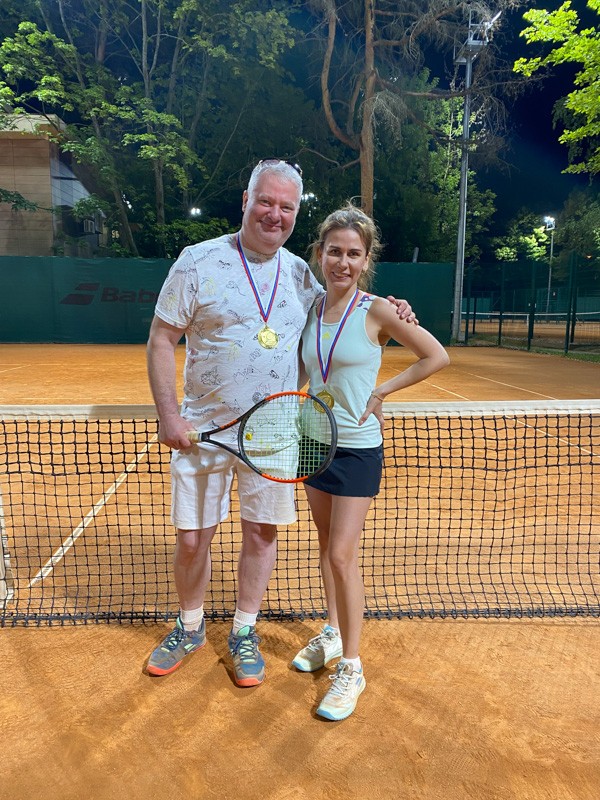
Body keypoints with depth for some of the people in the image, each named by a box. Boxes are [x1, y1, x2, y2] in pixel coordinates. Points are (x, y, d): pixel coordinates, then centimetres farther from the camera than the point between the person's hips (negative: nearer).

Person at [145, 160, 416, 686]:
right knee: (192, 539, 8)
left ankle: (244, 632, 32)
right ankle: (190, 629, 35)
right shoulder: (199, 262, -4)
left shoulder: (300, 273, 7)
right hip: (203, 430, -2)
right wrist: (169, 415, -11)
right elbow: (161, 339, -3)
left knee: (261, 533, 10)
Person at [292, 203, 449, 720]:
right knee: (327, 547, 17)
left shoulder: (377, 311, -13)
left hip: (358, 448, -5)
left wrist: (381, 392, -10)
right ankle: (332, 633, 36)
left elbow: (437, 356, -6)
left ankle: (351, 668, 12)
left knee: (342, 555, -5)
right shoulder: (309, 310, 2)